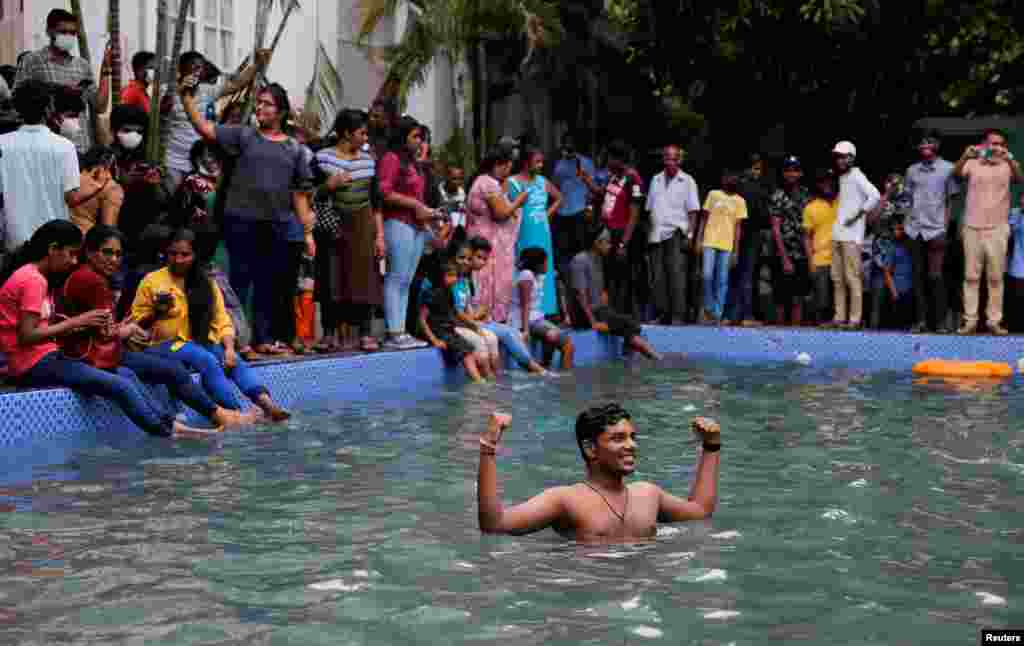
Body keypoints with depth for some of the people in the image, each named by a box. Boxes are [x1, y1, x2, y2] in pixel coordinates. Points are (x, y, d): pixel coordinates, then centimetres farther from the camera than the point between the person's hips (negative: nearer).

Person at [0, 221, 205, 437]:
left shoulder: (33, 276, 16)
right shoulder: (33, 279, -15)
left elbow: (40, 327, 9)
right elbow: (27, 337, -22)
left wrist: (76, 327, -4)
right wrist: (77, 321, -17)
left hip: (44, 357, 10)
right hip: (34, 364, -10)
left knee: (126, 375, 9)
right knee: (121, 386, -14)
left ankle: (169, 425, 5)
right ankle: (169, 436, -6)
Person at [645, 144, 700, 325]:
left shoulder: (687, 181, 5)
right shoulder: (656, 180, 17)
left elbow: (693, 212, 1)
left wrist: (689, 235, -8)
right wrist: (649, 233, 12)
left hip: (676, 234, -4)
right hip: (657, 235, 4)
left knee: (676, 275, -13)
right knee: (658, 277, 2)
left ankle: (678, 316, -13)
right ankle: (662, 315, 7)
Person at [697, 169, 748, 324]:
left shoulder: (740, 201, 7)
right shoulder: (713, 194, 8)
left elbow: (738, 227, 6)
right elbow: (704, 218, 10)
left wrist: (736, 250, 0)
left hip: (727, 245, 0)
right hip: (710, 242, 0)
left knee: (722, 281, -1)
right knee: (707, 276, -10)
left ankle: (717, 314, 3)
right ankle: (708, 308, 9)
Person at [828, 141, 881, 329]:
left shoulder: (856, 176, -7)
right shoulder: (841, 178, 17)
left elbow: (875, 196, -18)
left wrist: (859, 214, -15)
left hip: (852, 235, -9)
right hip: (838, 234, 9)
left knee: (852, 277, -9)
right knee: (837, 278, 8)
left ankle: (855, 318, -9)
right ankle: (840, 317, 11)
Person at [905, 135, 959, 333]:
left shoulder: (948, 168, 1)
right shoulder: (912, 170, 12)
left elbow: (951, 201, 0)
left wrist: (944, 229, -7)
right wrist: (908, 222, 7)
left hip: (935, 229, -4)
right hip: (915, 230, 4)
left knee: (935, 276, -8)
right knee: (918, 276, 4)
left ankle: (942, 320, -2)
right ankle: (921, 320, 8)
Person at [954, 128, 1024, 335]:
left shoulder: (1007, 166, 5)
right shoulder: (973, 164, 4)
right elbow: (957, 173, -13)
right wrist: (965, 156, -33)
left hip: (997, 229, 0)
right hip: (972, 227, 0)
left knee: (995, 277, 2)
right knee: (971, 275, 2)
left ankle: (994, 320, 5)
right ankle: (970, 320, 5)